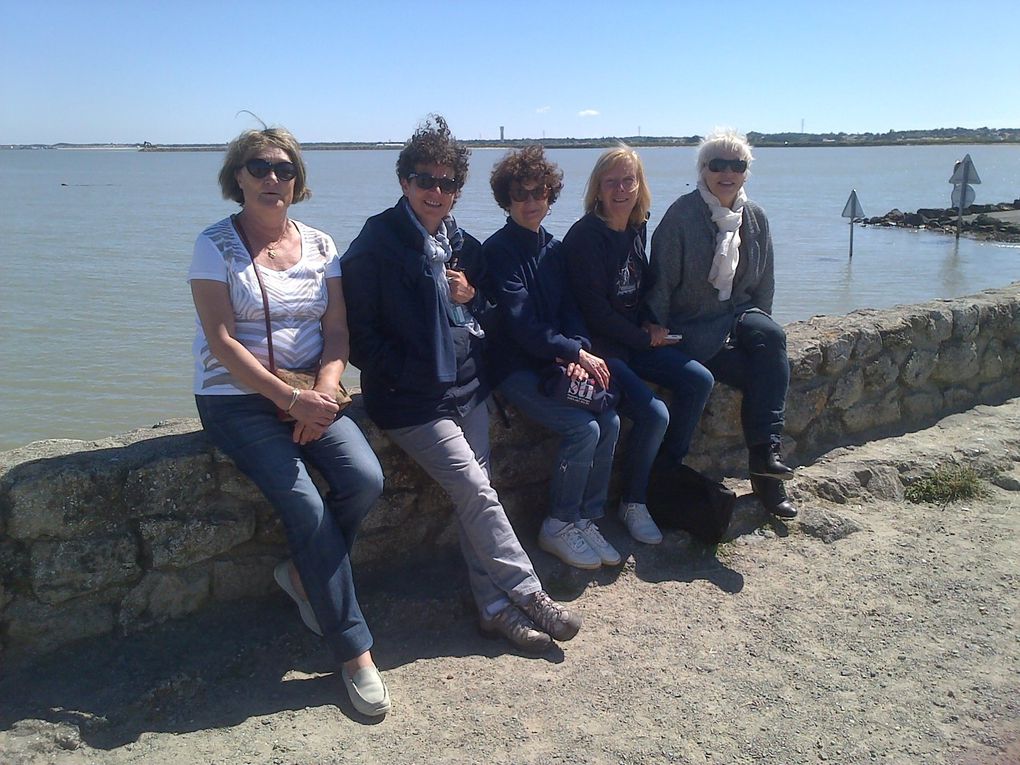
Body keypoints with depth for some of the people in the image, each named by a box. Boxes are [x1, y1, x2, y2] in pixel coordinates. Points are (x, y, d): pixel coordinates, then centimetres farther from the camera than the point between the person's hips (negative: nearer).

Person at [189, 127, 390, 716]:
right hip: (237, 398, -4)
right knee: (305, 505, -23)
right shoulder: (216, 245, -4)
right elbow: (223, 342, -12)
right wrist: (292, 400, -19)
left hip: (311, 392, 4)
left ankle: (304, 574, 9)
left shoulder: (319, 245, 9)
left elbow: (338, 332, 3)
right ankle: (355, 651, -9)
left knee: (366, 479, -21)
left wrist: (324, 392, -16)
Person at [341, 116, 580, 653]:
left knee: (474, 494, 3)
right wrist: (411, 376, -15)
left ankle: (495, 607, 11)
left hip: (467, 387, 6)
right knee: (477, 492, -11)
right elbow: (361, 334, -11)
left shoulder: (462, 243, 11)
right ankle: (529, 594, 2)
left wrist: (471, 297, -3)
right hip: (411, 401, -6)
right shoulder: (376, 245, -9)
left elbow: (480, 315, 20)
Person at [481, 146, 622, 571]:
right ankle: (558, 526, -2)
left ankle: (587, 518, 3)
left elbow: (569, 308, 6)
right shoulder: (498, 250, -9)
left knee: (610, 421, -13)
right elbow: (521, 324, -17)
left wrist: (578, 349, -14)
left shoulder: (553, 248, 12)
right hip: (516, 368, -6)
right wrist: (576, 352, -19)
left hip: (555, 361, 6)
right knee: (584, 428, -22)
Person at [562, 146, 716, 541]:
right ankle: (633, 503, 2)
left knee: (699, 380, -6)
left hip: (636, 340, 8)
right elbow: (595, 310, -19)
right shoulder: (585, 236, -17)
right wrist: (645, 339, -11)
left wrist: (651, 324, -1)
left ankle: (670, 469, 13)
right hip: (599, 346, -8)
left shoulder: (636, 228, 7)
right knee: (654, 414, -21)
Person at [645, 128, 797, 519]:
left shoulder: (755, 217, 10)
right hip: (692, 327, -5)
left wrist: (755, 324, 6)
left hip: (739, 314, 5)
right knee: (758, 373, -27)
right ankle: (764, 472, -16)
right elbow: (661, 281, -7)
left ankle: (766, 452, -29)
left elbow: (764, 283, 17)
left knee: (771, 336, -30)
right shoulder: (682, 214, -7)